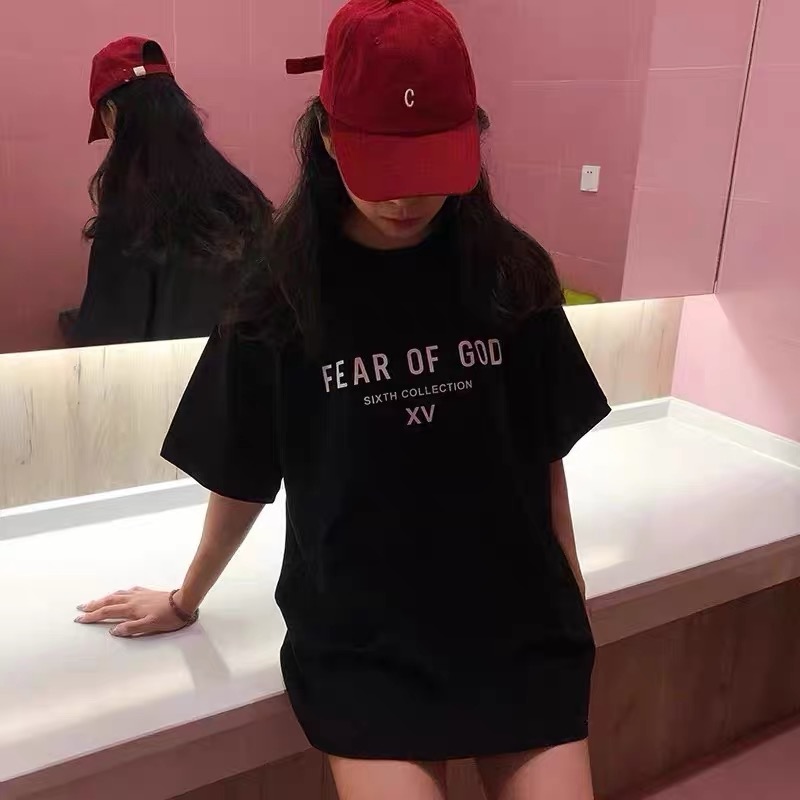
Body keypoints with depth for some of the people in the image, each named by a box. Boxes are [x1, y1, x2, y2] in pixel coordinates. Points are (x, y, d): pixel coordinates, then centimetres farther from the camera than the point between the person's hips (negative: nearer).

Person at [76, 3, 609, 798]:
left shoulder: (513, 273, -4)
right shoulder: (285, 295, -7)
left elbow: (544, 460, 4)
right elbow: (241, 482, 5)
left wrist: (572, 609, 11)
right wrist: (185, 602, 16)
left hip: (520, 628, 2)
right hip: (362, 644, -1)